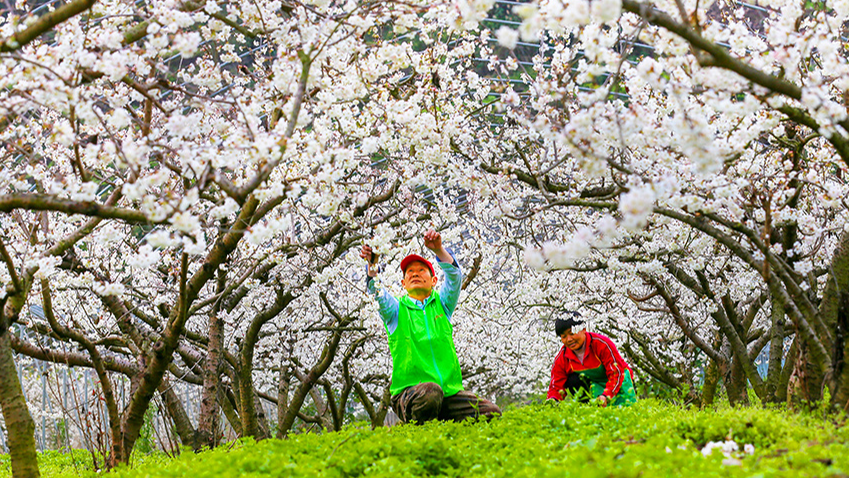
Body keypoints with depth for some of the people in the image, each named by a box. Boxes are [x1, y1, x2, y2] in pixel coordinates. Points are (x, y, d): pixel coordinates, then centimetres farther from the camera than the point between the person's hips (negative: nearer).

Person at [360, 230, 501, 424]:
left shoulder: (442, 304, 17)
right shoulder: (396, 308, 13)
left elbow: (455, 276, 0)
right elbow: (377, 293, -7)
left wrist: (439, 250, -18)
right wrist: (372, 265, -27)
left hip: (450, 391, 3)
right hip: (409, 391, -3)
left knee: (490, 413, -19)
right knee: (430, 392, -38)